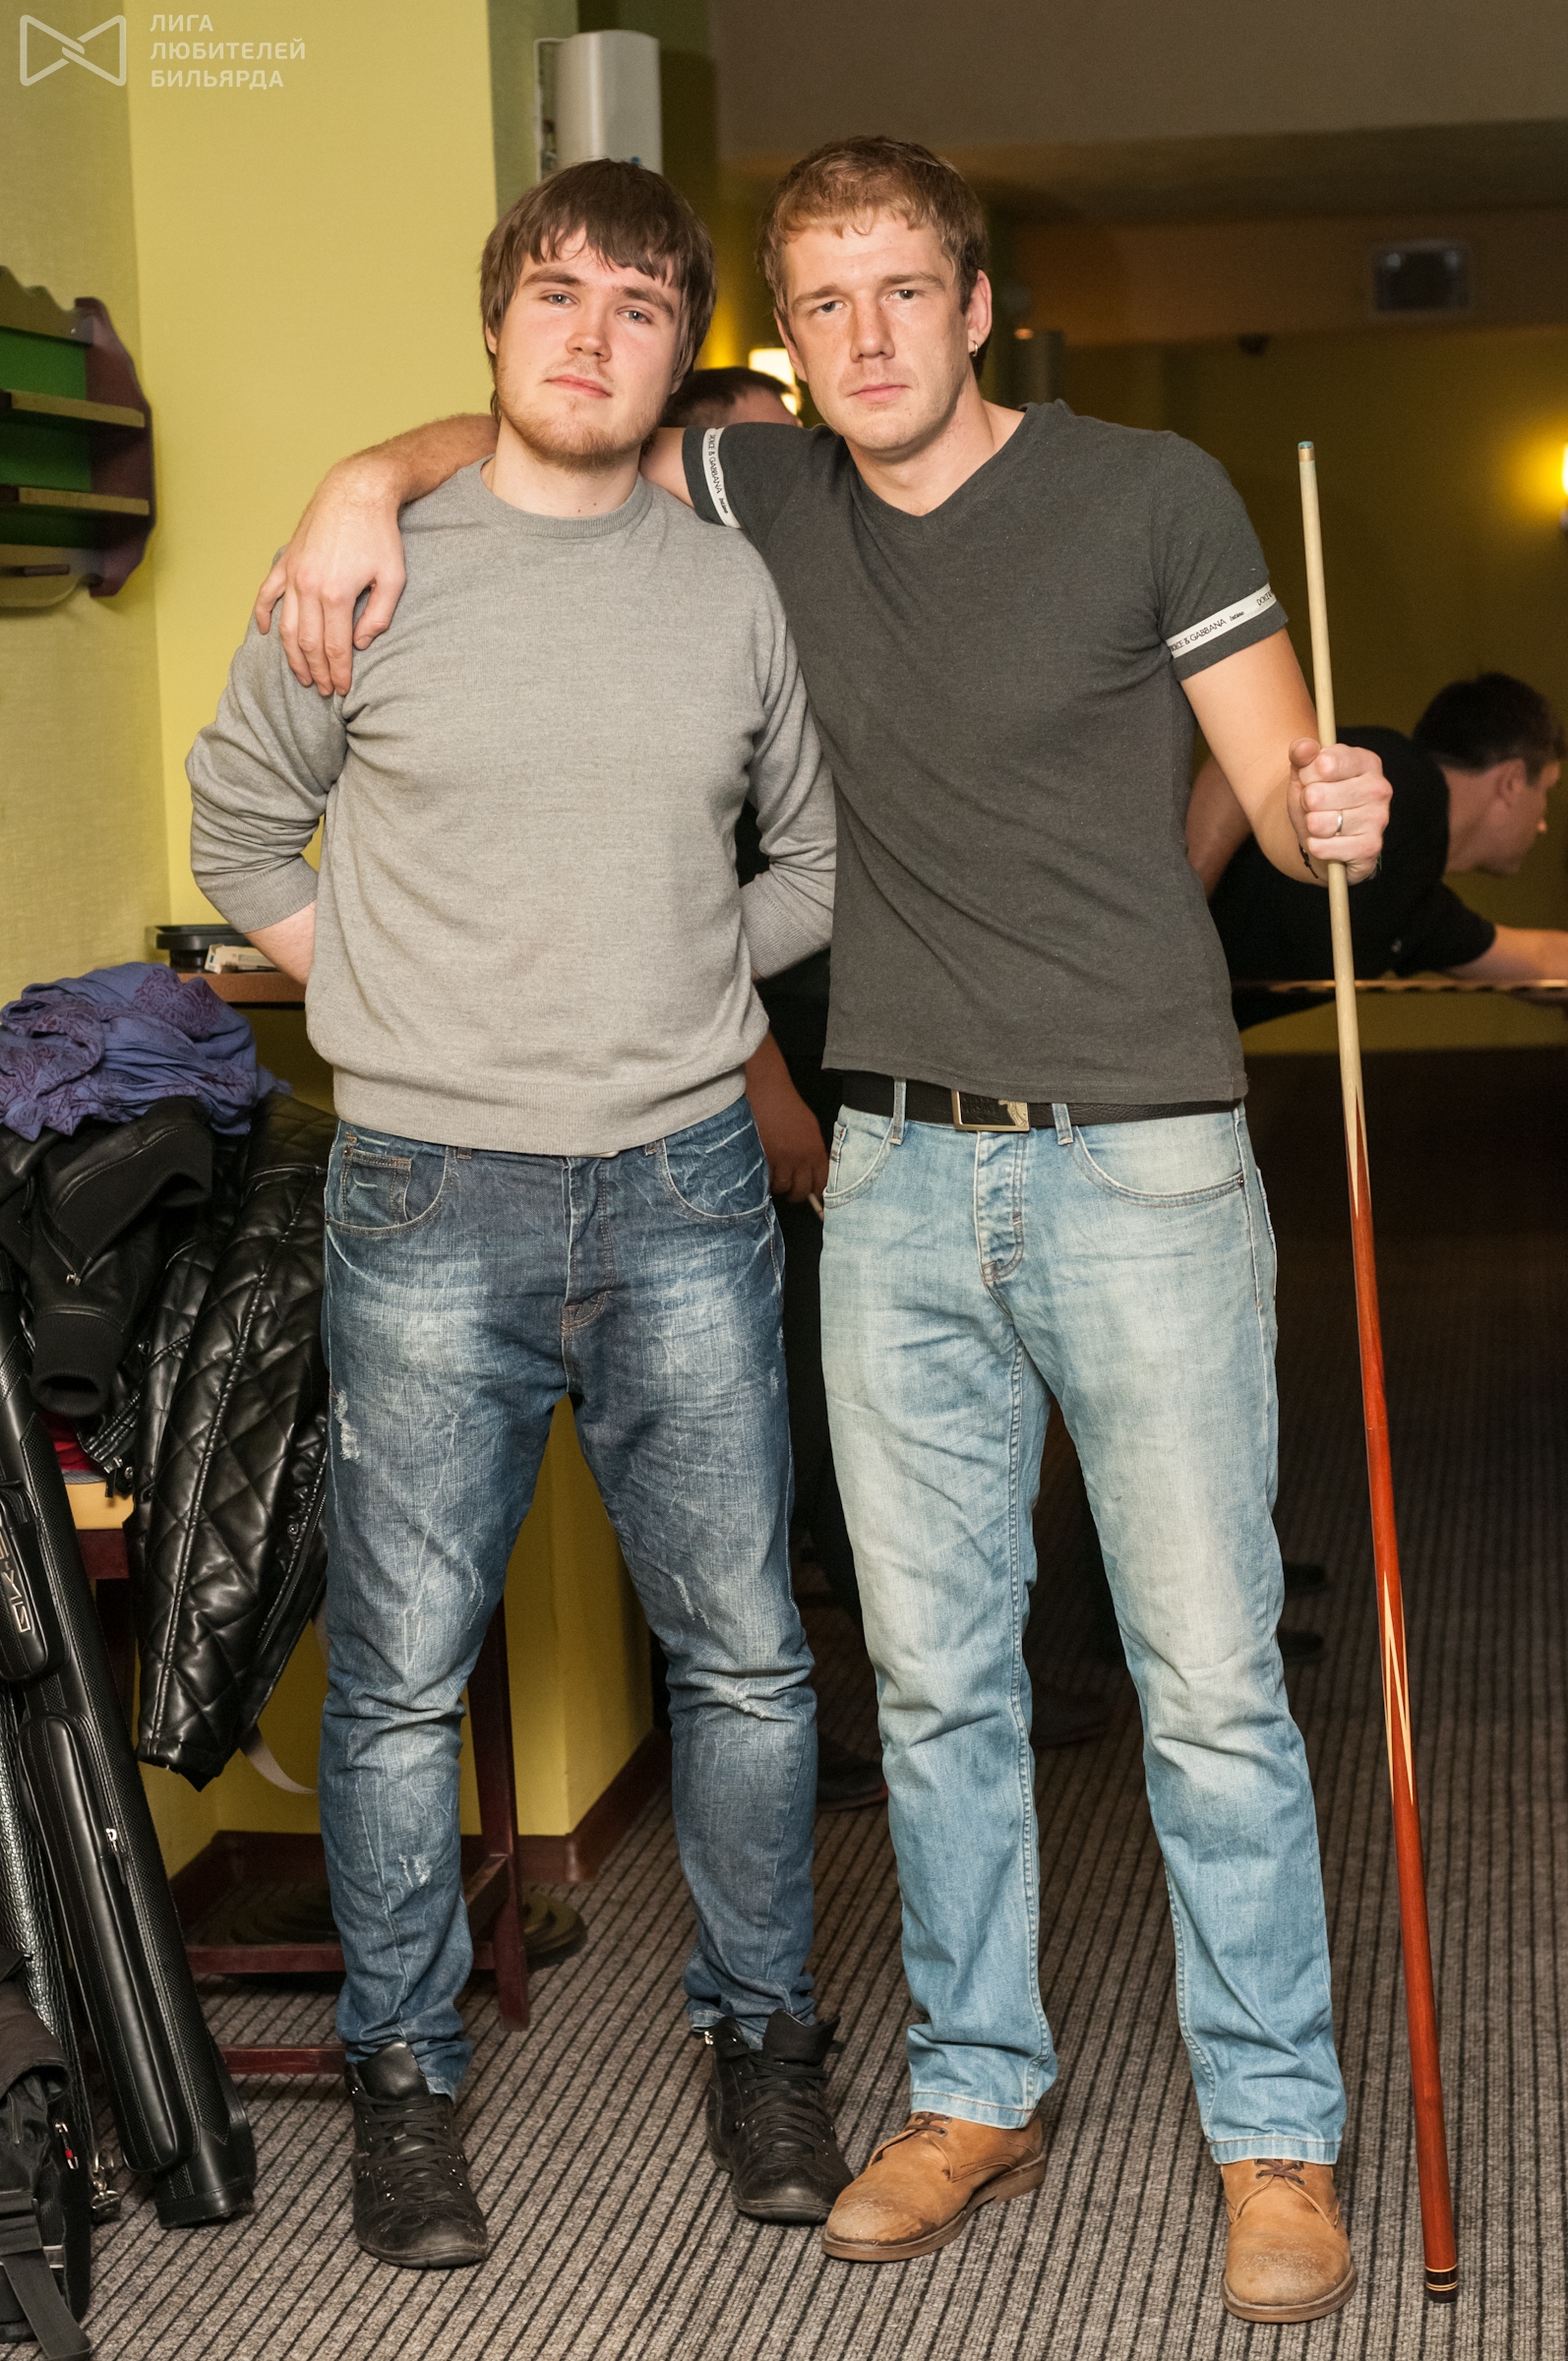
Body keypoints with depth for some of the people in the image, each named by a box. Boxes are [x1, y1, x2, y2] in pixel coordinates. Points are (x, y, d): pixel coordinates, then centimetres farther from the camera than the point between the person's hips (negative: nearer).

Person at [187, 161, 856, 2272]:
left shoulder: (731, 588, 6)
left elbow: (817, 862, 19)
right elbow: (237, 828, 13)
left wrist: (685, 973, 6)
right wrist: (388, 986, 4)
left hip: (686, 1187, 2)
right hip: (431, 1203, -2)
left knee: (745, 1652, 8)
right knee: (401, 1676, 4)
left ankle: (761, 2036, 26)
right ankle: (405, 2074, 21)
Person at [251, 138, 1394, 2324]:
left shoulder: (1151, 497, -4)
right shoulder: (772, 497, 7)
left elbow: (1281, 786, -1)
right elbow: (526, 438, 18)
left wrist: (1336, 813, -24)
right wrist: (368, 483, -2)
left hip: (1142, 1162, -4)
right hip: (903, 1177, 4)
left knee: (1209, 1677, 0)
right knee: (934, 1669, 10)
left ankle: (1275, 2133, 14)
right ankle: (977, 2088, 26)